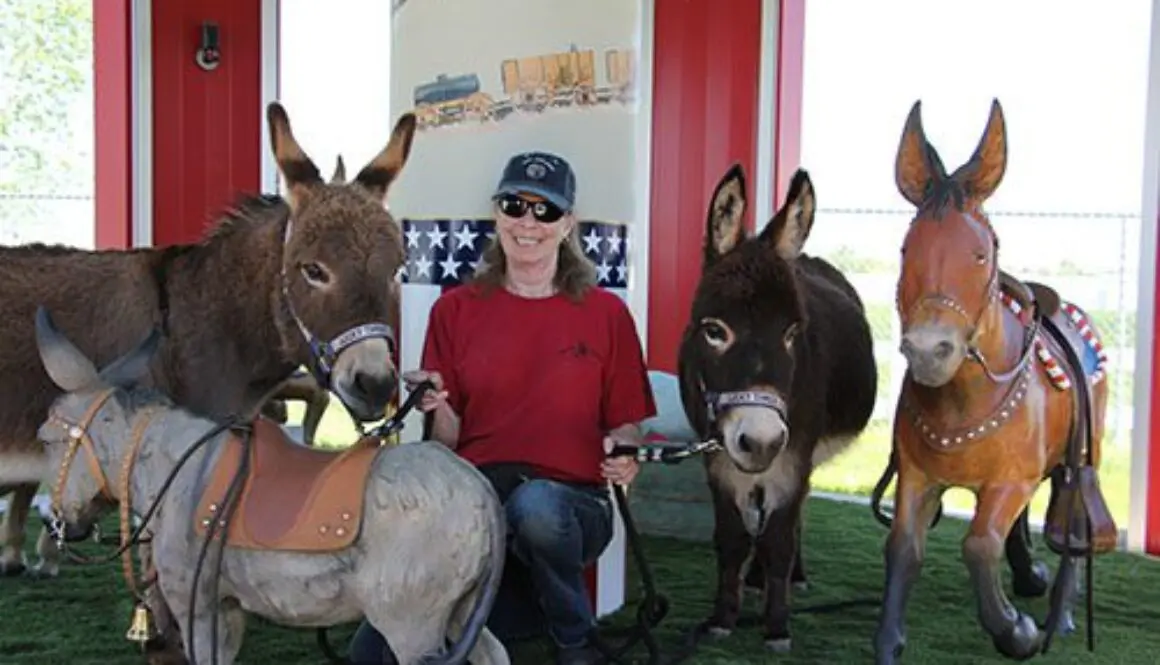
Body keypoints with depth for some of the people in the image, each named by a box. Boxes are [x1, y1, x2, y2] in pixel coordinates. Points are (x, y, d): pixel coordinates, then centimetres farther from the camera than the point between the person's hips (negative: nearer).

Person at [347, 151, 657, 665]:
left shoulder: (606, 313, 4)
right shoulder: (456, 310, 7)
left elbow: (625, 422, 11)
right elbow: (447, 441, 7)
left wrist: (624, 453, -11)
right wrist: (437, 409, -14)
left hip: (571, 500, -1)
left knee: (535, 504, -40)